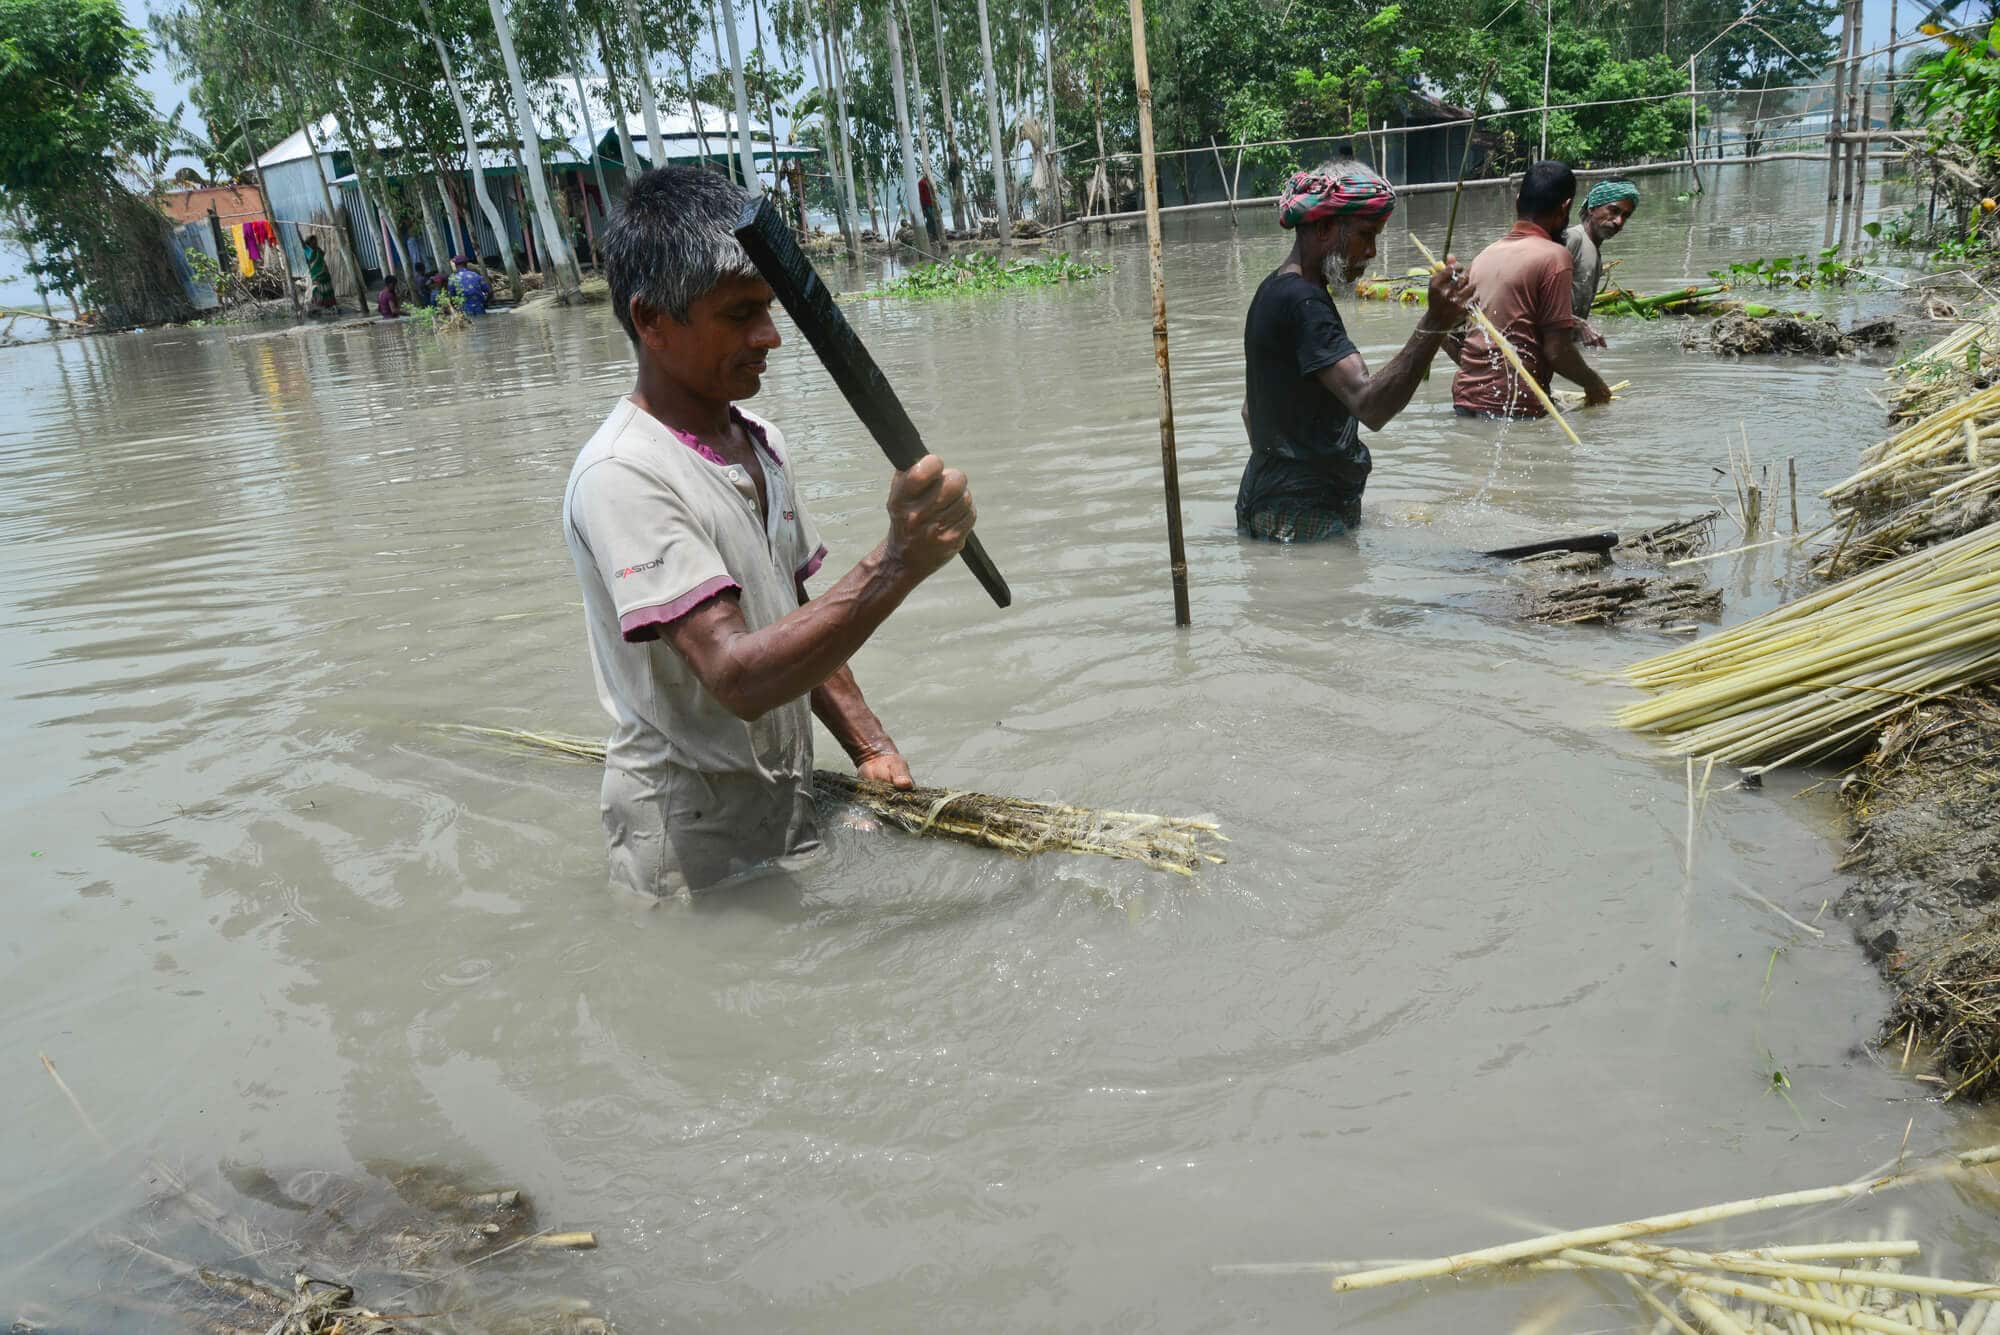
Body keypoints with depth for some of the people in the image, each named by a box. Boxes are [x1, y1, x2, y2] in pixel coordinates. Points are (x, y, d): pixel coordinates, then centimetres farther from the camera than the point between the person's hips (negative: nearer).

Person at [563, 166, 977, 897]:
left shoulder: (763, 445, 5)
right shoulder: (619, 476, -22)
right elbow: (737, 676, -32)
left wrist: (867, 745, 1)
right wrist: (896, 564, -40)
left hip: (790, 810, 7)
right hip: (693, 848, -7)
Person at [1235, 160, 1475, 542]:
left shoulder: (1273, 291, 16)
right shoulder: (1301, 302, -18)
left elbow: (1252, 412, 25)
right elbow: (1370, 406, -30)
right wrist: (1434, 325, -36)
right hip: (1303, 517, -11)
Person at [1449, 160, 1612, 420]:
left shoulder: (1486, 254, 13)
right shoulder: (1553, 256, -6)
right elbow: (1557, 350, -10)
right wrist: (1593, 384, 8)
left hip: (1465, 400, 7)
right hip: (1514, 405, -7)